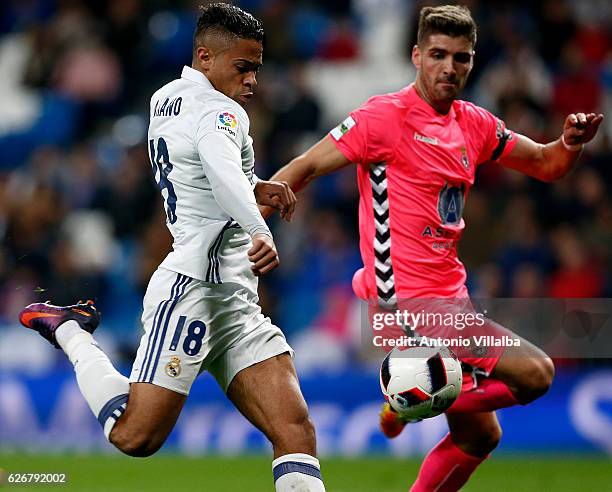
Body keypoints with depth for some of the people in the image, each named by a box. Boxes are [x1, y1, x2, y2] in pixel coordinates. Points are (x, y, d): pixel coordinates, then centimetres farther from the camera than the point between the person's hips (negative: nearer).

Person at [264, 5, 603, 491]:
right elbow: (305, 167, -11)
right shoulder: (385, 116, -10)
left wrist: (570, 142, -1)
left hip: (449, 295, 8)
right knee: (534, 373, -18)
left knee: (480, 436, 14)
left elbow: (544, 165, 22)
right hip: (409, 300, -8)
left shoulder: (474, 124, 10)